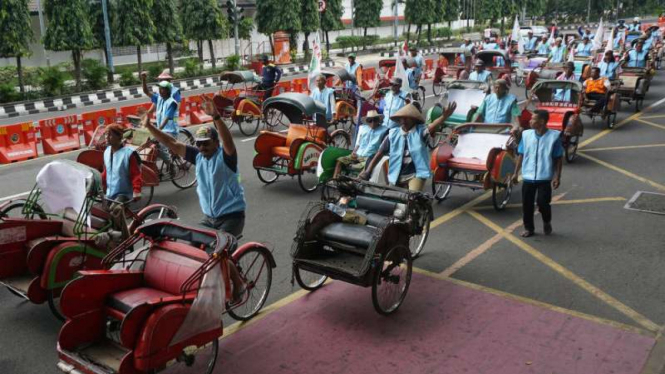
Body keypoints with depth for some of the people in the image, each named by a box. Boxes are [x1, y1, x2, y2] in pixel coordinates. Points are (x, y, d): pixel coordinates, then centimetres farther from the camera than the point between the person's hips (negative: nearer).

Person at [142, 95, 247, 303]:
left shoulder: (225, 156, -16)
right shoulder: (197, 155, 0)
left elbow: (228, 141, -38)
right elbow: (171, 144, -1)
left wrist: (216, 117, -52)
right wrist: (149, 126, -10)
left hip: (232, 216, -7)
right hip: (209, 216, 7)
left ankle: (238, 284, 4)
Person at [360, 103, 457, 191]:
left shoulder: (420, 131, -8)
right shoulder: (393, 134, -1)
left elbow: (432, 126, -29)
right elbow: (379, 154, 1)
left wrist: (444, 116, -50)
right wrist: (367, 172, -4)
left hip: (416, 174, -4)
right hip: (396, 175, 4)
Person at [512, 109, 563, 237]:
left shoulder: (554, 136, -8)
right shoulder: (526, 134, -1)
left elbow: (559, 159, -2)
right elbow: (521, 155, 8)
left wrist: (557, 176, -6)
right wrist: (516, 173, 9)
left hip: (545, 178, -3)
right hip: (528, 177, 3)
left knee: (543, 203, -6)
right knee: (527, 204, 6)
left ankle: (547, 223, 25)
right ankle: (529, 228, 24)